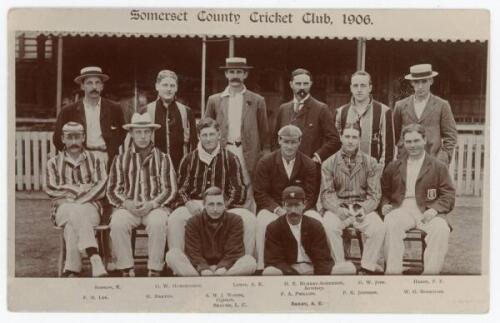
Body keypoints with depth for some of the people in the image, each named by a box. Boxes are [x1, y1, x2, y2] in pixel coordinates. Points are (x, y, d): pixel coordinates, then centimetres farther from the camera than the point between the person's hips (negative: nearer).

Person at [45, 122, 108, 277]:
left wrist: (71, 191, -13)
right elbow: (51, 189, 1)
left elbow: (101, 188, -1)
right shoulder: (54, 163, 17)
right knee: (74, 213, -35)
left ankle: (72, 269, -36)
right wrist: (83, 188, -7)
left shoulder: (95, 161, 14)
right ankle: (95, 260, -45)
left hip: (90, 207, 0)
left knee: (71, 224, -34)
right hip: (63, 208, 0)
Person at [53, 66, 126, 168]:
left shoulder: (114, 109, 7)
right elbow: (57, 138, 11)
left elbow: (122, 133, 17)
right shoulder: (69, 111, 5)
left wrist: (111, 150, 5)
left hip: (106, 159, 1)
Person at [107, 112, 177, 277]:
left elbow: (170, 189, 5)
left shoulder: (163, 158, 10)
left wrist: (151, 204, -11)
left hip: (155, 206, -1)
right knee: (117, 224, -31)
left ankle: (155, 270, -23)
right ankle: (126, 269, -20)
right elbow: (112, 190, 10)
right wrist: (127, 204, -9)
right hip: (127, 206, 1)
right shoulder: (121, 159, 13)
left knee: (158, 223, -34)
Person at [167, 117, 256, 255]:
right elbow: (180, 189, 12)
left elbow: (239, 190, 3)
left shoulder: (230, 159, 9)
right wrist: (188, 203, -11)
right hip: (195, 206, 0)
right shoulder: (189, 159, 13)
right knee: (174, 219, -31)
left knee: (250, 219, -27)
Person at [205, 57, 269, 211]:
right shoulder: (214, 100, 12)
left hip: (247, 154, -1)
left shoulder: (257, 101, 8)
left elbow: (264, 133, 10)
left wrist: (264, 157, 5)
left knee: (247, 196, -3)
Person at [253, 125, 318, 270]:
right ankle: (260, 264, -23)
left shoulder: (309, 165, 3)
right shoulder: (265, 163, 1)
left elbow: (310, 195, 1)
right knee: (262, 223, -34)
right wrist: (278, 209, -18)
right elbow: (260, 194, -3)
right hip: (272, 207, -1)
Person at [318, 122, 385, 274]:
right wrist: (339, 209, -20)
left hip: (363, 207, 1)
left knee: (379, 228, -28)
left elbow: (374, 194, 3)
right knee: (329, 226, -32)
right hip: (337, 208, 0)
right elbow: (326, 194, 0)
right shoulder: (329, 164, 6)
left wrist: (364, 209, -18)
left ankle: (368, 266, -11)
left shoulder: (370, 163, 8)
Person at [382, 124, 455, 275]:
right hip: (402, 210, 1)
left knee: (441, 229, -33)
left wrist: (434, 210, -14)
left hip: (428, 212, -1)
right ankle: (393, 271, -28)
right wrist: (385, 204, 0)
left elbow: (448, 195, 5)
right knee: (391, 223, -33)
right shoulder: (393, 167, 20)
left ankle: (431, 272, -26)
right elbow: (384, 192, 23)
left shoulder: (438, 167, 12)